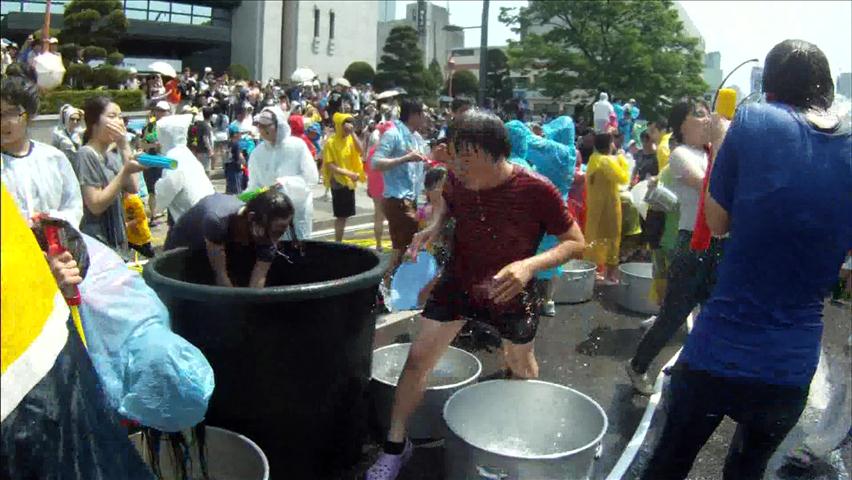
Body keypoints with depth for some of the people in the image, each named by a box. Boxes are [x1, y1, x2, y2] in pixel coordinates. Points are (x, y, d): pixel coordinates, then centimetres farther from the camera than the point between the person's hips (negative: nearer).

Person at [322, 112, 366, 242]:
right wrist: (347, 173, -23)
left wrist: (353, 133, -16)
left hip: (350, 182, 6)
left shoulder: (351, 139, 6)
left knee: (345, 215, 12)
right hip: (338, 182, -6)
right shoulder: (331, 142, -11)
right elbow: (330, 165, -15)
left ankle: (339, 242, 22)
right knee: (341, 215, -4)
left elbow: (360, 151, -11)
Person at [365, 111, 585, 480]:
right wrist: (434, 227, -15)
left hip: (511, 291, -2)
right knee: (418, 358, -3)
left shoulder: (536, 191, -30)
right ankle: (395, 446, 16)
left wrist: (530, 265, -37)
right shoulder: (458, 179, -19)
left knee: (521, 363, 22)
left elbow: (576, 242, -20)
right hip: (458, 281, 2)